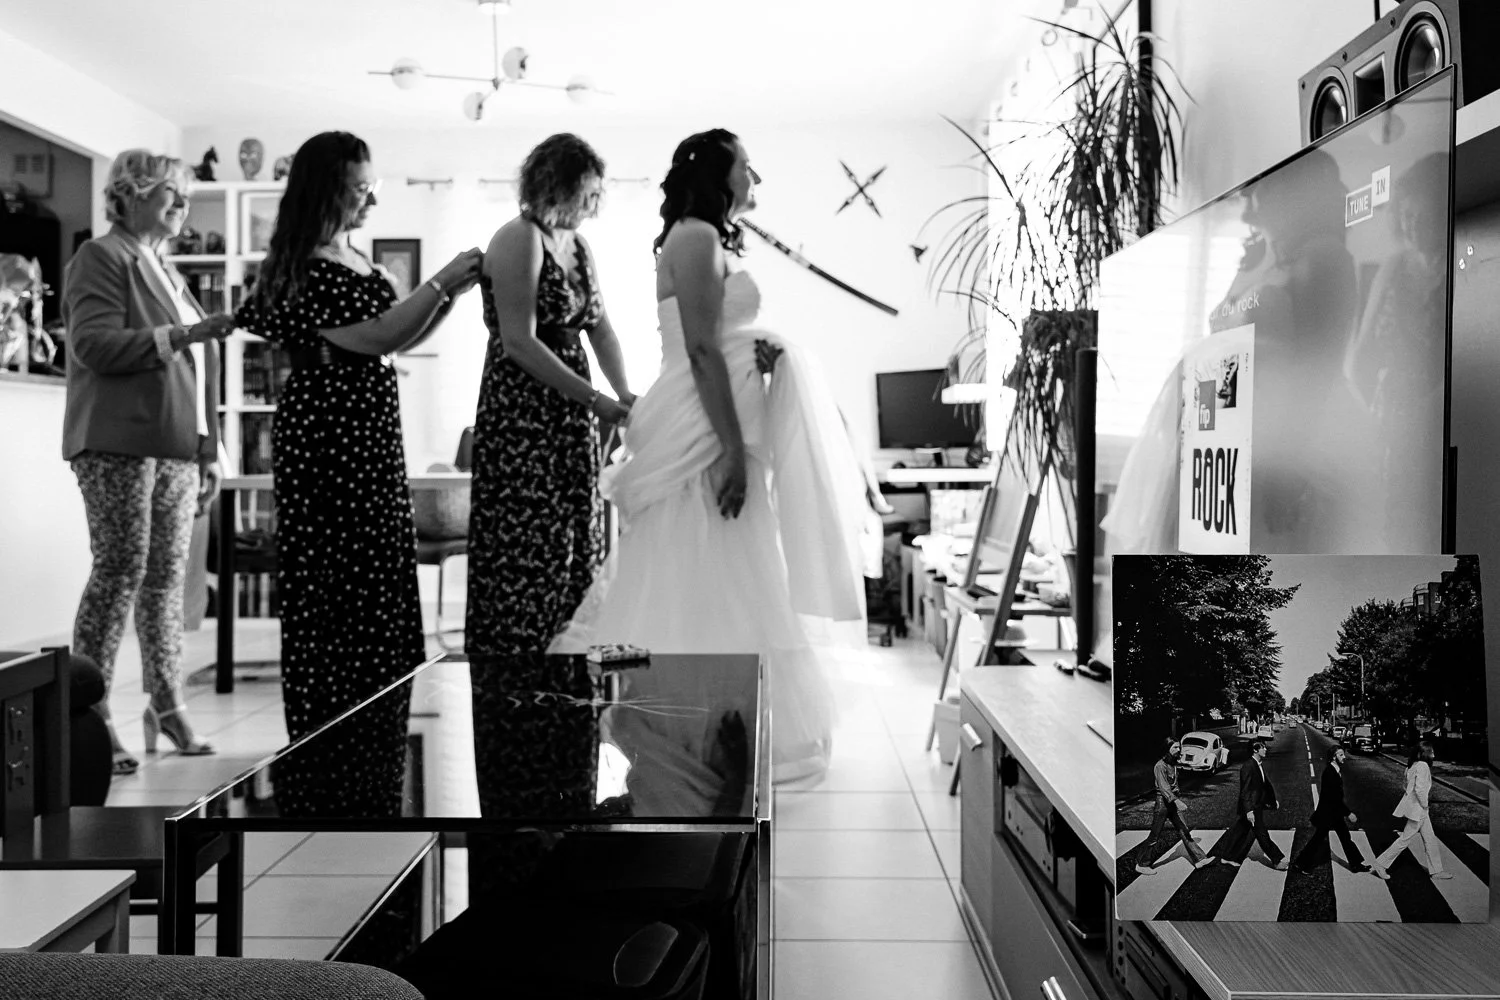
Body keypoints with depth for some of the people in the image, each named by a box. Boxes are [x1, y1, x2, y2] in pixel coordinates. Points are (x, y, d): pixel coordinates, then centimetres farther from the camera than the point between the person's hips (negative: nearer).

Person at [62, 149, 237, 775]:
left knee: (168, 576, 5)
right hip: (121, 443, -7)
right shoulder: (102, 258, 1)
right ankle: (89, 714, -2)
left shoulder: (164, 270, 24)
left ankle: (166, 706, 10)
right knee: (121, 570, -9)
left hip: (177, 448, 7)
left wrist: (208, 453, 19)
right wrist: (179, 335, -20)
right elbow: (94, 345, -13)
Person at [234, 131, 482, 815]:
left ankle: (364, 771, 23)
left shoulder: (358, 261, 15)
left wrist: (454, 291, 6)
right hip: (324, 443, -9)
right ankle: (324, 778, 9)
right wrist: (442, 282, -14)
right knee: (330, 596, -3)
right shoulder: (303, 269, -11)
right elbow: (370, 337, -19)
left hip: (372, 447, 9)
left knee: (379, 596, 11)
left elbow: (401, 339, 18)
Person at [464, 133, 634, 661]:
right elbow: (519, 343, -19)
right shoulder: (519, 240, -13)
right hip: (522, 415, -8)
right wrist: (595, 399, -19)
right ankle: (512, 648, 8)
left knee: (576, 543, 12)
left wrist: (624, 392, -7)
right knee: (527, 547, -4)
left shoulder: (578, 246, 13)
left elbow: (599, 326, 10)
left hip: (571, 419, 9)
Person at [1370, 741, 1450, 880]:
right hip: (1417, 809, -10)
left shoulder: (1414, 764, 8)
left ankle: (1436, 870, 26)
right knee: (1405, 839, -2)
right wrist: (1425, 805, -14)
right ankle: (1380, 864, 3)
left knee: (1430, 838, 16)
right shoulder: (1423, 766, -21)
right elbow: (1420, 789, -28)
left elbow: (1409, 785, 13)